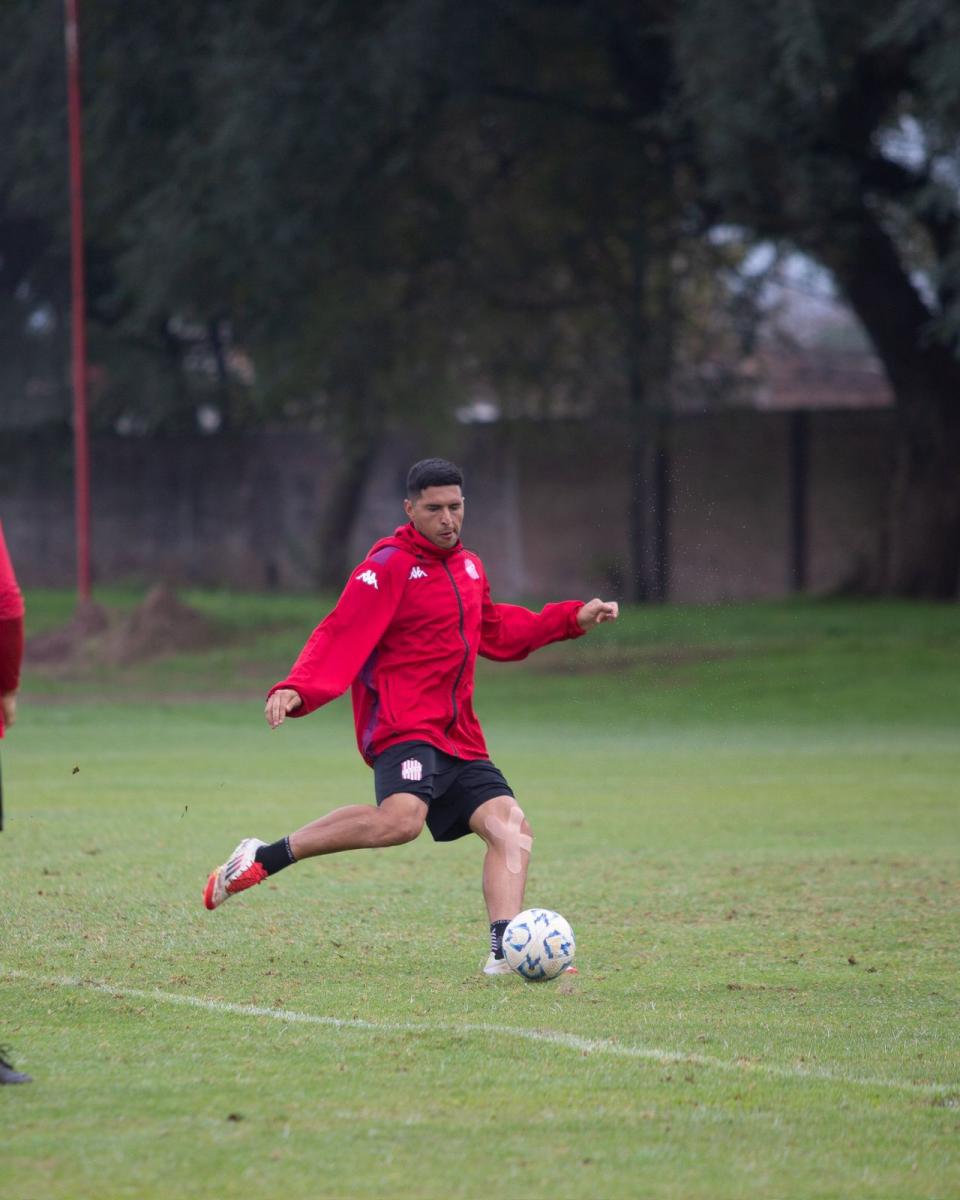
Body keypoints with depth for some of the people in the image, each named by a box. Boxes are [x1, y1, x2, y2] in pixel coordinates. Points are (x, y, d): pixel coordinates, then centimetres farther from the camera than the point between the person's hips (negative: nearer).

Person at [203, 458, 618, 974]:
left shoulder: (468, 567, 19)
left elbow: (496, 632, 36)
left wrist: (573, 618, 31)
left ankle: (505, 951, -13)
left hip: (458, 738, 8)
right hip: (403, 727, -8)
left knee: (511, 828, -6)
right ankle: (265, 857, -19)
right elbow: (340, 637, -16)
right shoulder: (389, 567, -7)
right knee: (400, 818, -32)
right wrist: (296, 689, -31)